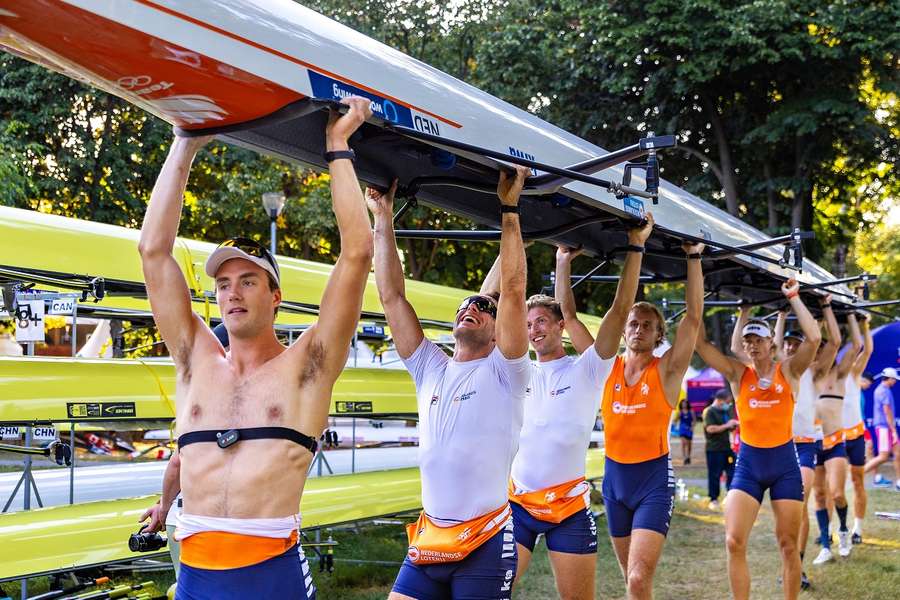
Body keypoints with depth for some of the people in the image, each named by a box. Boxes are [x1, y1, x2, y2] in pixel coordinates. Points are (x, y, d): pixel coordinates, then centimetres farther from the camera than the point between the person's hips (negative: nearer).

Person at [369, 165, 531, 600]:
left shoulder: (504, 372, -1)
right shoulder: (430, 369, 10)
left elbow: (513, 289, -12)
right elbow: (391, 296, 7)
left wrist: (509, 210, -11)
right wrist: (383, 218, 5)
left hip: (485, 542, -4)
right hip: (428, 539, 4)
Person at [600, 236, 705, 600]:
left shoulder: (666, 370, -5)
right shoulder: (607, 368, 3)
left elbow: (694, 316, -12)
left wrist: (693, 258, -12)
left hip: (654, 479, -4)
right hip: (614, 478, 4)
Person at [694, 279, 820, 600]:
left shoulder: (788, 371, 0)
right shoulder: (738, 374, 3)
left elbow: (813, 338, -15)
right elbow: (700, 342, -5)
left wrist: (793, 298, -11)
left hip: (784, 463, -1)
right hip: (748, 464, 1)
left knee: (788, 544, 6)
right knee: (734, 542, -10)